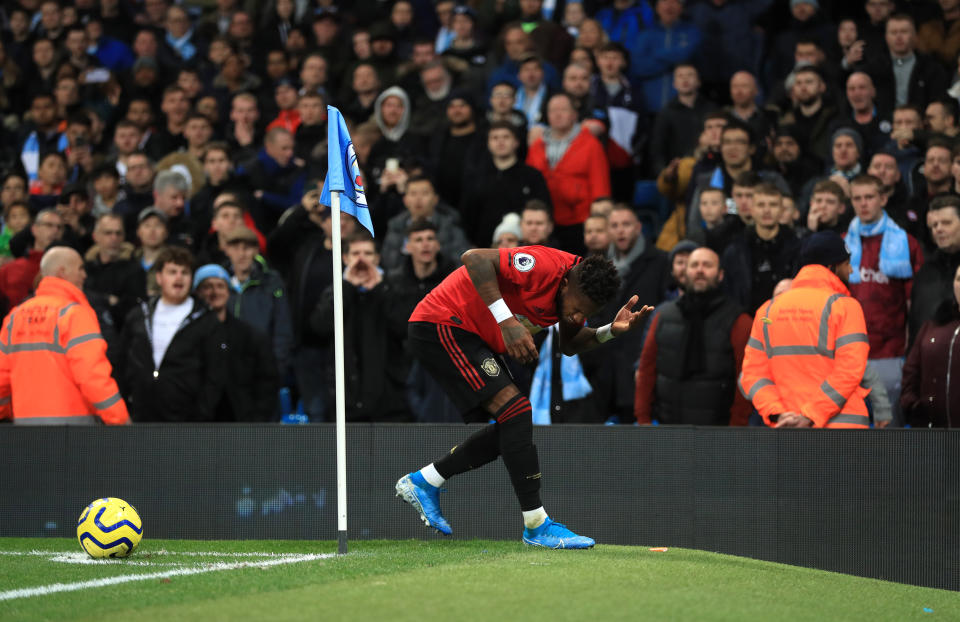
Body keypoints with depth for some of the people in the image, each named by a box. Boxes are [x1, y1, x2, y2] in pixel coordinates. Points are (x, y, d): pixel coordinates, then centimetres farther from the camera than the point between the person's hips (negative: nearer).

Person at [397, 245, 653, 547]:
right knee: (515, 409, -20)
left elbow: (569, 346, 9)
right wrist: (507, 320, -38)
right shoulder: (546, 266, -28)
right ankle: (536, 525, -18)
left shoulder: (578, 291, -1)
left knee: (509, 429, 10)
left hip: (471, 336, 10)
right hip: (440, 325, -10)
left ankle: (422, 481, 24)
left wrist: (611, 330, -9)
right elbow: (474, 259, -36)